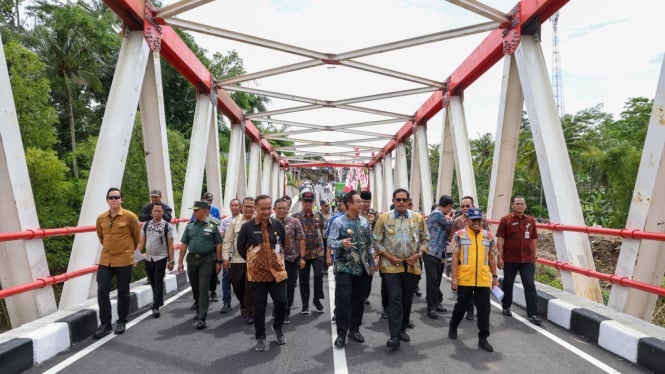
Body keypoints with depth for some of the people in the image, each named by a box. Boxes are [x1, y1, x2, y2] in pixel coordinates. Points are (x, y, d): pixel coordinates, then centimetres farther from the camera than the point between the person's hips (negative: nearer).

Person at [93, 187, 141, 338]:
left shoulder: (130, 216, -9)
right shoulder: (100, 218, 3)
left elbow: (137, 237, 3)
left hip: (124, 261, -3)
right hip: (105, 261, 3)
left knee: (123, 292, 8)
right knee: (102, 291, 1)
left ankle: (121, 322, 24)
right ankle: (105, 323, 15)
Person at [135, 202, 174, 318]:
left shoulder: (167, 226, -6)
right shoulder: (146, 225, 5)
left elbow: (170, 245, -5)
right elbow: (141, 242, 8)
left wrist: (171, 260, -7)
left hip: (161, 258, -4)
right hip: (148, 258, 4)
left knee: (158, 282, -4)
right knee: (152, 283, 15)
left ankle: (156, 307, 1)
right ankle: (159, 301, 34)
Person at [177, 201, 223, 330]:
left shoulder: (212, 225, -4)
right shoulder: (190, 225, 7)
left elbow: (218, 244, -2)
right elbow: (184, 244, 9)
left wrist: (218, 262, -4)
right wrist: (180, 261, 5)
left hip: (207, 260, -4)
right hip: (192, 259, 4)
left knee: (203, 288, -5)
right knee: (195, 286, 17)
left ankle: (201, 318, 0)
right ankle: (198, 303, 45)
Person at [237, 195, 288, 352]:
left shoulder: (278, 225, 0)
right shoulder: (247, 226, -7)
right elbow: (241, 247, 5)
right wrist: (253, 261, 9)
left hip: (278, 271, 2)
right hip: (257, 274, -2)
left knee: (281, 302, 2)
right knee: (259, 307, 6)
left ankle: (277, 327, 31)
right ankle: (260, 337, 24)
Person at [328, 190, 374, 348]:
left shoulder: (365, 221, 7)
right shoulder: (338, 222, -8)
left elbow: (369, 243, 13)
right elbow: (330, 242, -14)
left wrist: (372, 263, 13)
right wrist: (341, 243, -34)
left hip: (363, 268, 5)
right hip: (344, 267, -5)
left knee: (359, 300, 12)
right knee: (343, 300, -5)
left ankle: (354, 329, 28)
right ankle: (341, 334, 8)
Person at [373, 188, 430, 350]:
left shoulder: (418, 218, 4)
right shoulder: (384, 218, -2)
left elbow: (425, 239, 10)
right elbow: (377, 241, 0)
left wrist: (417, 254, -5)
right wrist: (389, 257, -9)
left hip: (412, 265, 3)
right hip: (391, 265, -3)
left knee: (407, 299, 12)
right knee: (394, 300, -7)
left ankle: (402, 329, 29)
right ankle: (394, 336, -3)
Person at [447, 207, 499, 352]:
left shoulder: (488, 236, 7)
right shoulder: (459, 235, -4)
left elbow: (491, 258, 13)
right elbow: (455, 257, -6)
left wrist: (494, 277, 12)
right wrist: (454, 277, -10)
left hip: (484, 280, 3)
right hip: (464, 280, -2)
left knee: (484, 309, 4)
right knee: (461, 305, 12)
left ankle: (483, 339, 16)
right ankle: (453, 327, 37)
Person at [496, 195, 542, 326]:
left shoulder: (531, 221, 6)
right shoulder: (505, 220, -3)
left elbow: (533, 240, 12)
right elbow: (500, 239, -5)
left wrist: (534, 257, 11)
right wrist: (500, 257, -9)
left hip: (527, 260, 2)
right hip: (510, 259, -2)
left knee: (530, 285, -4)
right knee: (508, 283, 12)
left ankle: (532, 314, 2)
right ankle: (506, 307, 32)